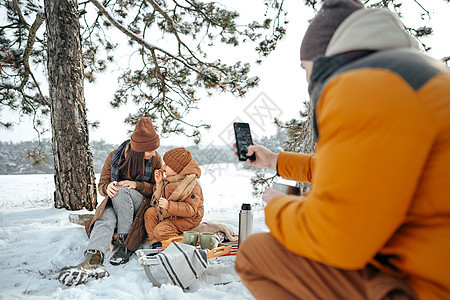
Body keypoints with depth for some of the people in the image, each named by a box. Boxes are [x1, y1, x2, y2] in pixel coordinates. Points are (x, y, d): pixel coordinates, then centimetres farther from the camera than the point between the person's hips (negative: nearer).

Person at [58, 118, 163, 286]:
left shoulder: (155, 159, -5)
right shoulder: (115, 157, -3)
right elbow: (102, 185, 5)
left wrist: (137, 185, -20)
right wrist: (107, 187, -21)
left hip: (143, 205, -2)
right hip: (115, 204, 2)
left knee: (121, 191, -33)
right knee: (105, 219, -33)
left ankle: (126, 244, -27)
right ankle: (93, 260, -54)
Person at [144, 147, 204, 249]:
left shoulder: (192, 186, -27)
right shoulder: (169, 179, 1)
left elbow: (190, 210, -31)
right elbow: (161, 197, 15)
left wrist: (169, 206, -39)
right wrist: (159, 183, -3)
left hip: (187, 219, -9)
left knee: (160, 230, -20)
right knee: (150, 213, 0)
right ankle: (155, 243, 0)